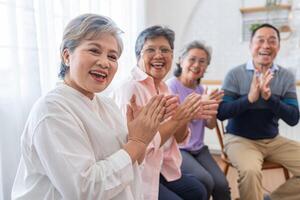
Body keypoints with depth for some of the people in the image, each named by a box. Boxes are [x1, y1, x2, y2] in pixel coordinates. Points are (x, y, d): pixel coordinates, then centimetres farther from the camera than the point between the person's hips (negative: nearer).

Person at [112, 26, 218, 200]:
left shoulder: (163, 88, 5)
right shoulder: (129, 89, -21)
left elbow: (177, 139, 7)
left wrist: (186, 116, -13)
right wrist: (176, 119, -25)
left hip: (161, 167, 8)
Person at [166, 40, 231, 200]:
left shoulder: (201, 89, 9)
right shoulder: (170, 86, -10)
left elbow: (210, 125, 8)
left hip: (198, 148, 6)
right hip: (176, 149, -5)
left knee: (222, 185, -15)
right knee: (205, 181, -24)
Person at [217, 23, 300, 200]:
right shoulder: (235, 74, -8)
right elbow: (221, 113, -13)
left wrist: (270, 98, -24)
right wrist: (249, 98, -29)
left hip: (273, 140, 5)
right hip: (240, 139, -4)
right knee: (250, 170, -32)